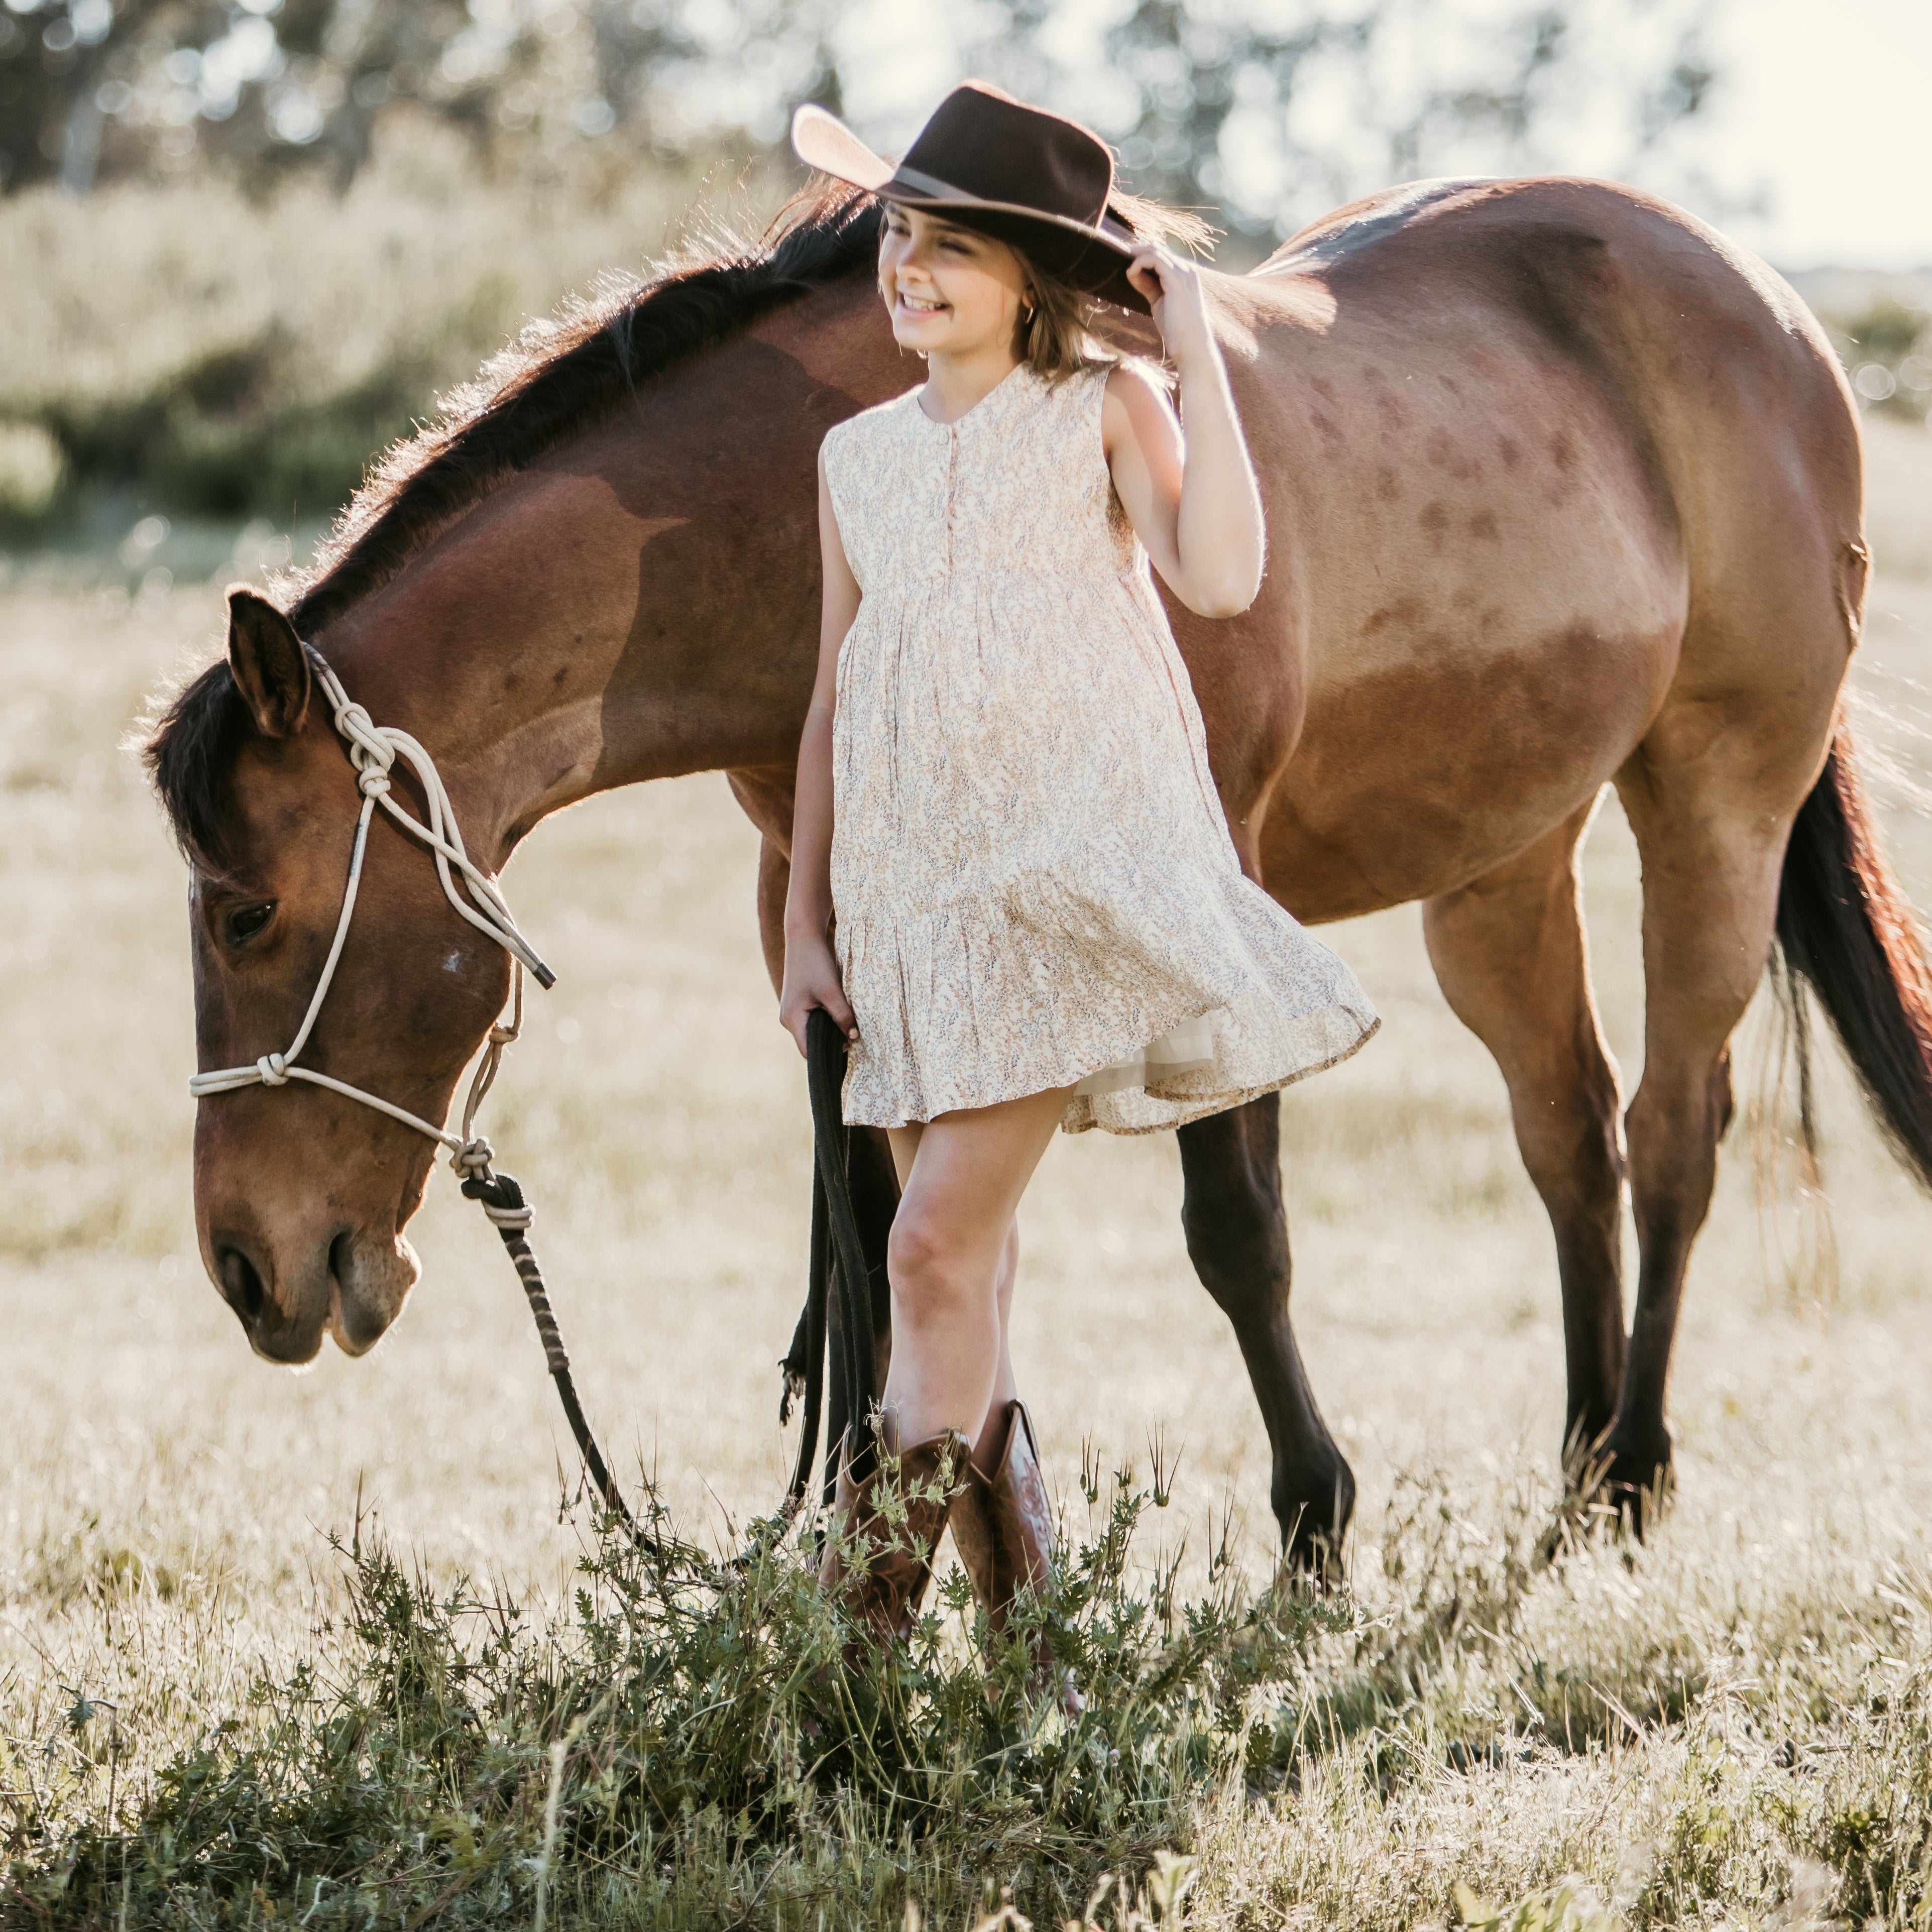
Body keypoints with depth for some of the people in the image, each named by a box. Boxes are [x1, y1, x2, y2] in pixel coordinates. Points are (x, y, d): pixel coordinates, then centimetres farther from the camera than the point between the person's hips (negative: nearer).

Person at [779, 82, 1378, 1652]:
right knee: (967, 1250, 10)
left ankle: (881, 1582, -10)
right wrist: (803, 921, 13)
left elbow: (1220, 574, -18)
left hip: (1074, 863, -6)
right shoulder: (860, 459, 13)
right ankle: (1011, 1552, 22)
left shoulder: (1102, 411, 0)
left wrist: (1196, 350, -14)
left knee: (938, 1238, -14)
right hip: (916, 882, 6)